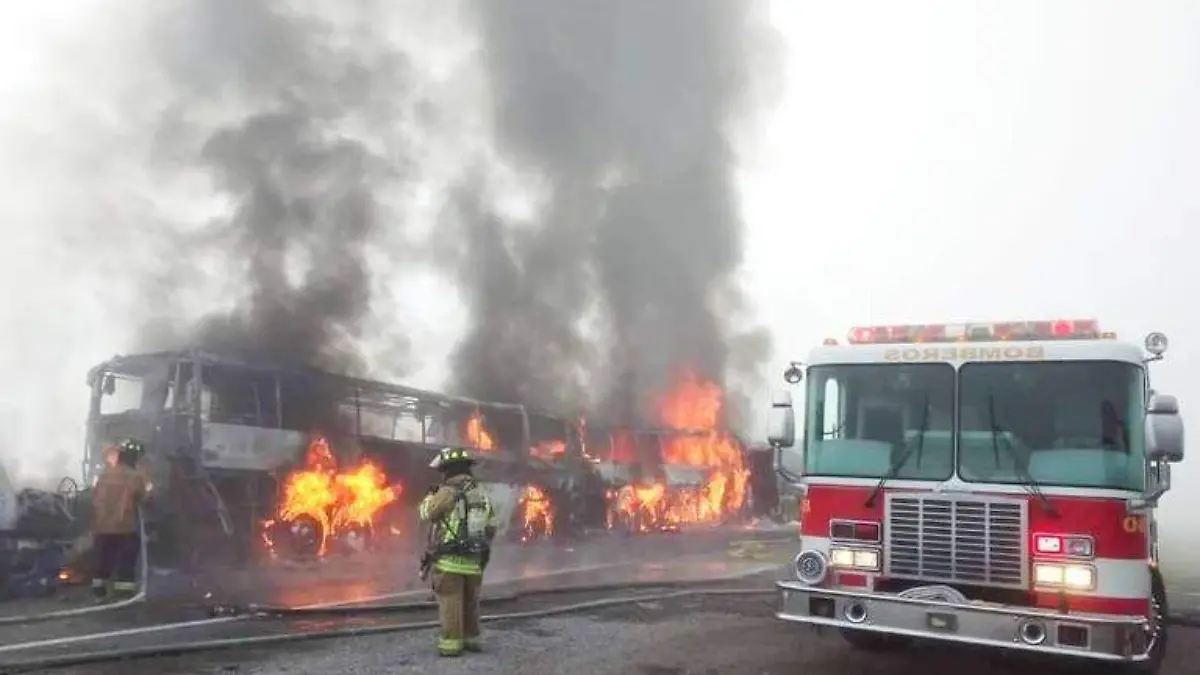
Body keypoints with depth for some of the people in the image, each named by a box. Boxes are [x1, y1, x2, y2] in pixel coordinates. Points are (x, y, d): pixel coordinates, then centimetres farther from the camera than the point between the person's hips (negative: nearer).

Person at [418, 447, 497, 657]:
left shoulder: (447, 493, -13)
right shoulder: (482, 495, 8)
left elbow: (425, 513, -2)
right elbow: (491, 527, 12)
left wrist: (431, 495, 15)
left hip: (449, 560, -6)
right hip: (474, 562, 6)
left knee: (450, 604, 1)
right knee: (470, 603, 18)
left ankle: (451, 644, 2)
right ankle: (471, 639, 25)